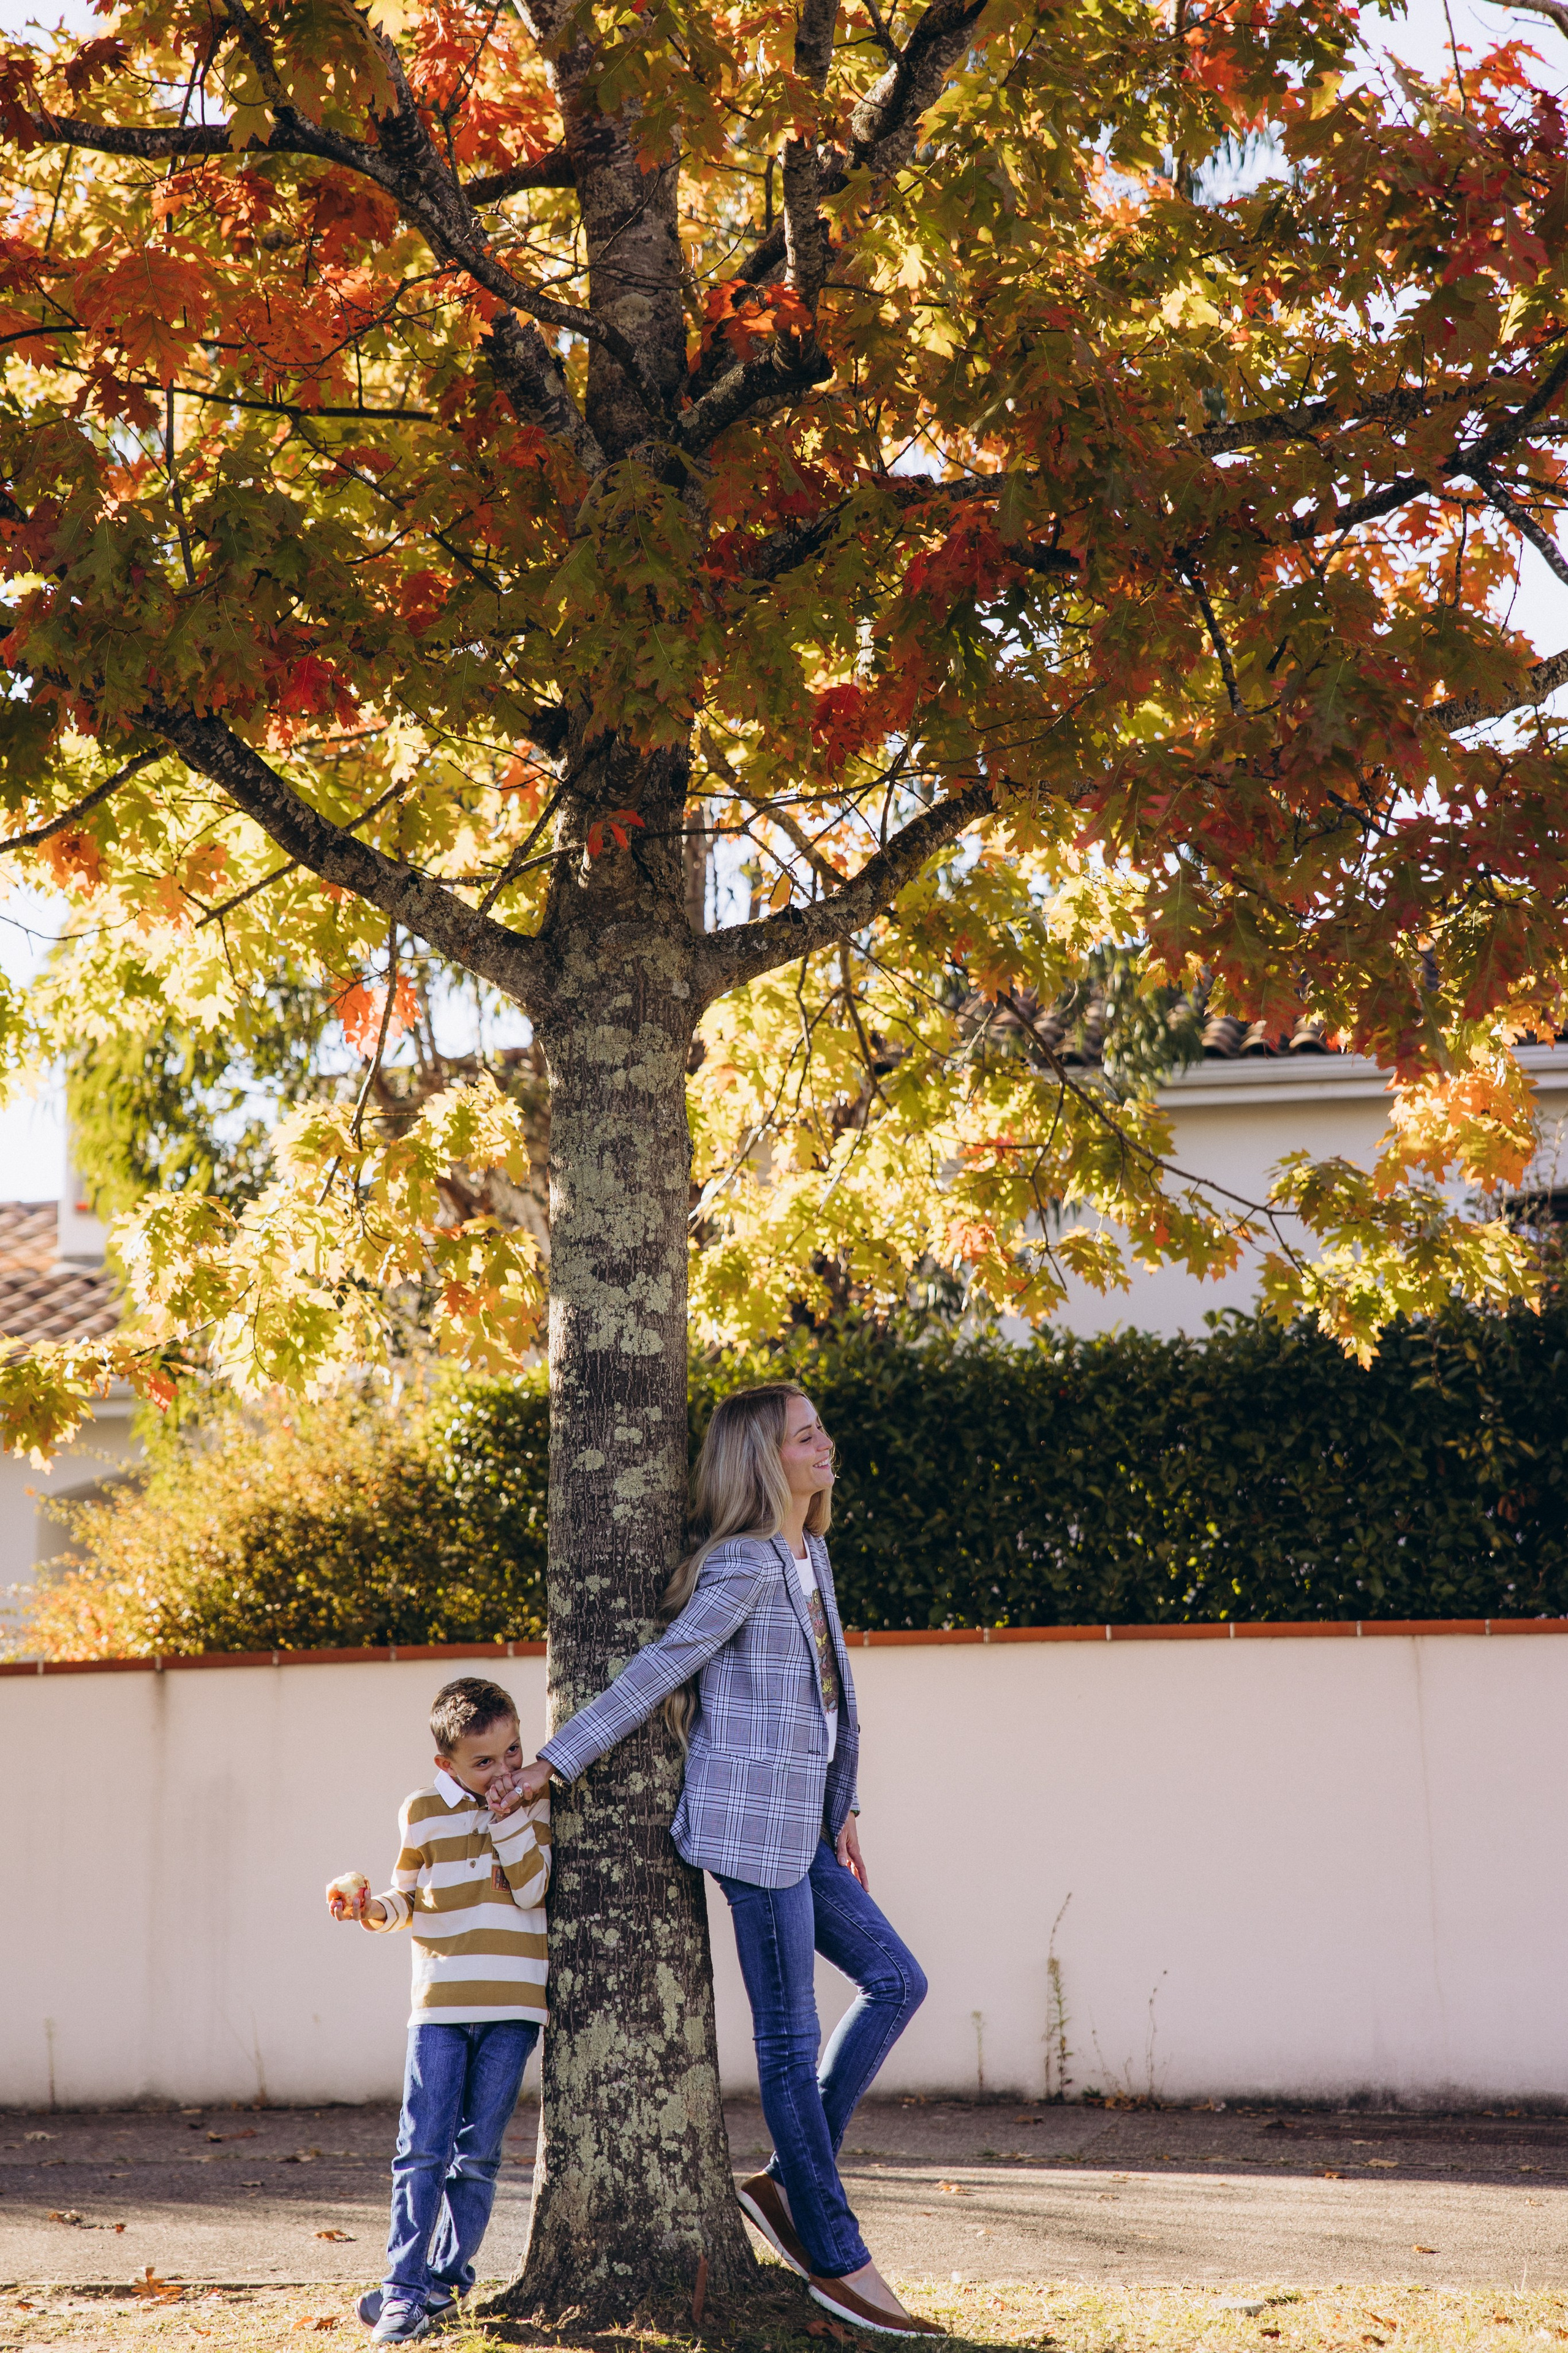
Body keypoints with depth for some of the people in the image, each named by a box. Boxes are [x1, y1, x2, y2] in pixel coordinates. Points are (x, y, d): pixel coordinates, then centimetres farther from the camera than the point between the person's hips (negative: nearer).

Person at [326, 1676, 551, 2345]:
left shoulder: (537, 1803, 3)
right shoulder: (424, 1813, 5)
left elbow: (534, 1890, -7)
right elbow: (409, 1900, 14)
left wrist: (511, 1814, -13)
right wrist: (371, 1905, -6)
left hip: (512, 2006, 0)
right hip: (440, 2003, 0)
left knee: (477, 2156, 3)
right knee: (422, 2150, -4)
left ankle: (448, 2275, 16)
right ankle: (404, 2287, -1)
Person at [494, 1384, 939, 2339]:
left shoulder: (810, 1555, 15)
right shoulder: (746, 1565, -13)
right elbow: (659, 1670, -15)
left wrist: (838, 1815, 22)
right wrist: (557, 1759, -14)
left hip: (799, 1827, 10)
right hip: (753, 1825, -9)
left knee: (896, 1980, 11)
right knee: (790, 2035, -3)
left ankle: (789, 2181, 15)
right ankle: (836, 2258, 4)